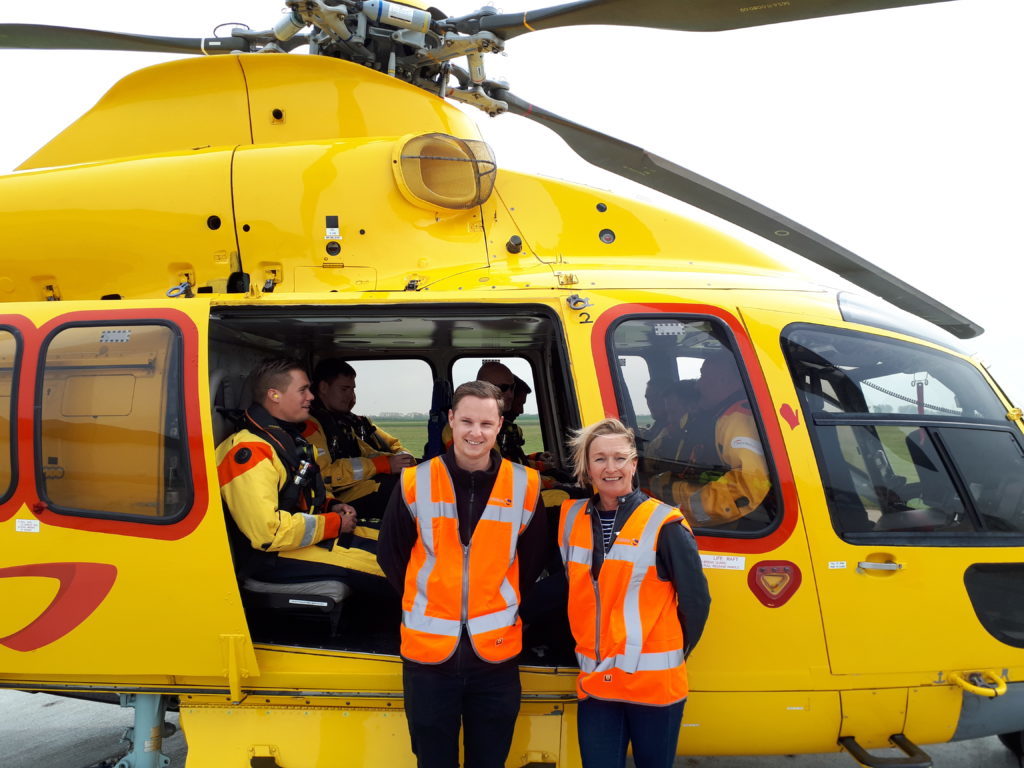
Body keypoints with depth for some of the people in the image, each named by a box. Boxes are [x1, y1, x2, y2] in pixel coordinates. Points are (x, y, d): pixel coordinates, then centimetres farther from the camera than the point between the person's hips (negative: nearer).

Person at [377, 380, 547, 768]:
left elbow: (533, 561, 10)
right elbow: (391, 556, 8)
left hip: (495, 653, 1)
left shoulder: (524, 485, -3)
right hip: (428, 652, 0)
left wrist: (503, 606, 9)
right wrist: (426, 601, 8)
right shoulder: (415, 482, -4)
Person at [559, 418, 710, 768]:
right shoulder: (572, 518, 4)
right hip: (596, 683, 3)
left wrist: (673, 654, 5)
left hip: (654, 683, -3)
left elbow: (696, 600, -3)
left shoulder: (664, 524, -8)